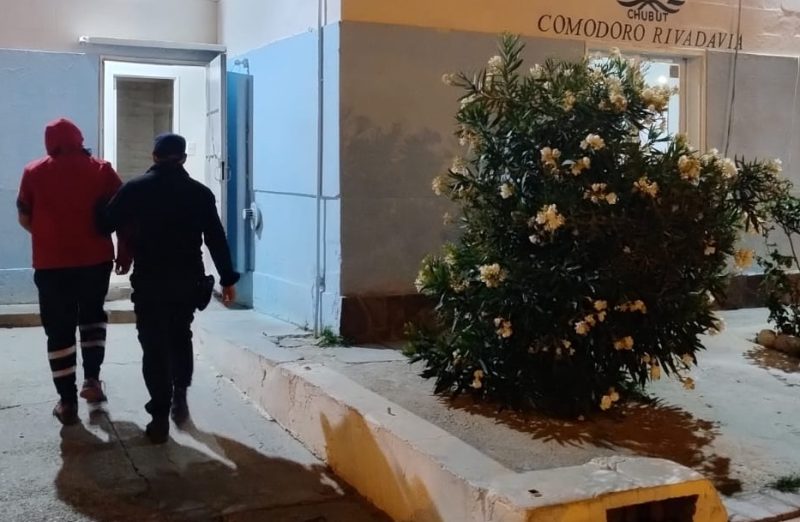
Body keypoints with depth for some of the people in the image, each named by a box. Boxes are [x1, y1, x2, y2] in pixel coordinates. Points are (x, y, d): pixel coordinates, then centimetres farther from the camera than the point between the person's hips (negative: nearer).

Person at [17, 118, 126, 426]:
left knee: (59, 330, 6)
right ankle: (92, 379, 13)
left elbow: (24, 218, 7)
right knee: (92, 316, 23)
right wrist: (124, 247, 9)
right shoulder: (101, 169, 2)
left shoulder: (34, 172, 3)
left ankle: (67, 402, 6)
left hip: (51, 263, -1)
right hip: (95, 259, 1)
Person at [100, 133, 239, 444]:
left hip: (149, 280, -2)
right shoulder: (199, 192, 1)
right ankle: (179, 396, 20)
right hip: (188, 279, 2)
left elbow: (106, 224, 2)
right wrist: (228, 279, 6)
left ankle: (160, 418, 3)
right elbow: (216, 239, 0)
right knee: (181, 337, 24)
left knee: (154, 346, 4)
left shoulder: (134, 189, -1)